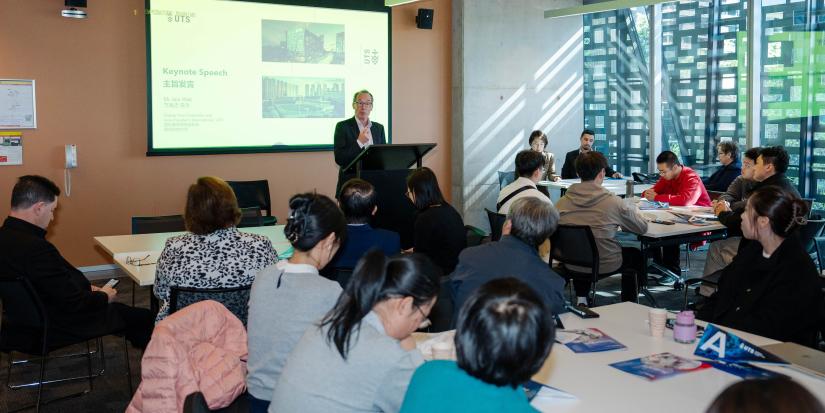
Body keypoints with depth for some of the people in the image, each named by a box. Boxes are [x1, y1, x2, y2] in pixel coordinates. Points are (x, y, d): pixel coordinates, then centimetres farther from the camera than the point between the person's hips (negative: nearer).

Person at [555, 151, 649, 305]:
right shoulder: (614, 202, -18)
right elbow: (643, 227, -5)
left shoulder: (562, 202, -11)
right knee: (637, 255, 28)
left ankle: (581, 299, 30)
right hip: (605, 266, -3)